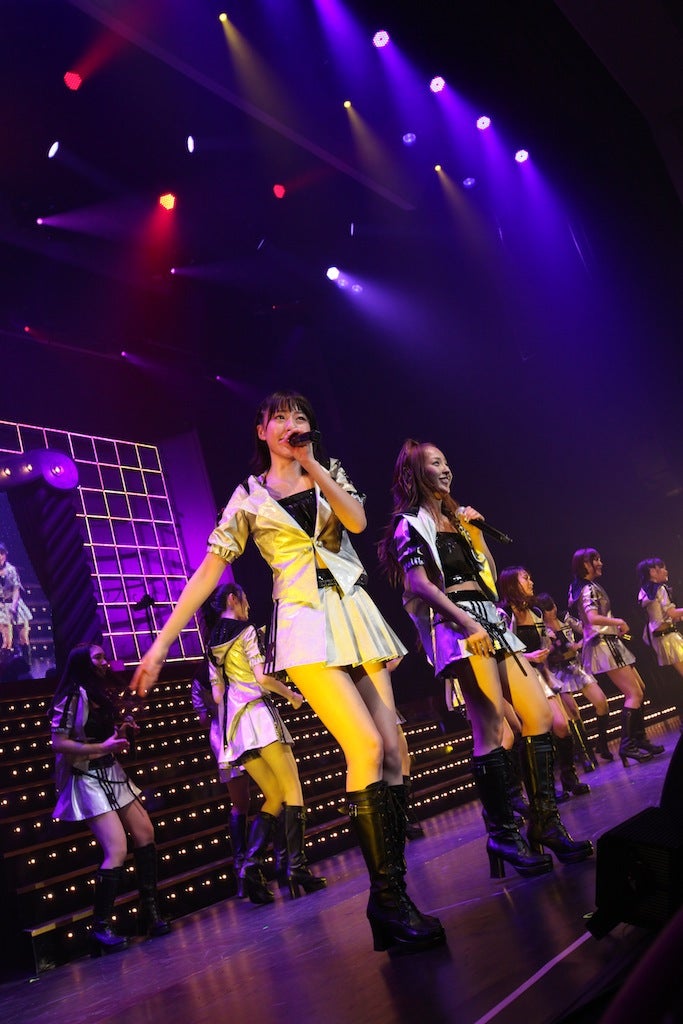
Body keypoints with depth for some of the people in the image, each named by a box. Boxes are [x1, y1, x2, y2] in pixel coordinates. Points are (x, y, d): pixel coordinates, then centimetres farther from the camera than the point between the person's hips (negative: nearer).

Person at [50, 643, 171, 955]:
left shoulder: (101, 694, 12)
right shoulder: (73, 697, -15)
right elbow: (58, 744, -20)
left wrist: (122, 732, 2)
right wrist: (102, 748, -23)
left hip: (112, 775, 9)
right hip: (89, 780, -9)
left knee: (145, 833, 8)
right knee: (117, 850, -15)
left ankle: (150, 911, 19)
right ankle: (100, 928, -3)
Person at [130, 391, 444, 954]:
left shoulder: (330, 472, 17)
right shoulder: (248, 498, 9)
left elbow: (357, 520, -4)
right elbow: (208, 573, 4)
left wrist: (311, 463, -6)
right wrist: (162, 643, -2)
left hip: (355, 614, 4)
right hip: (304, 624, -4)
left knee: (393, 751, -4)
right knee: (367, 746, -21)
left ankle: (394, 895, 4)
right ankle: (387, 899, -13)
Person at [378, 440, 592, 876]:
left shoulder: (456, 519, 25)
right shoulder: (410, 524, 2)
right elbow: (419, 584, -12)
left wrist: (475, 529, 16)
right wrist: (466, 622, -21)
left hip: (491, 622, 8)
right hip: (456, 624, -8)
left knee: (539, 714, 0)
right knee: (490, 725, -16)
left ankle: (546, 823, 7)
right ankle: (503, 833, -7)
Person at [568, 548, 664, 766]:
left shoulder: (588, 587, 17)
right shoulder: (589, 588, -14)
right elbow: (593, 618, -29)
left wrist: (615, 626, 15)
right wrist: (618, 622, -14)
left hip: (608, 643, 10)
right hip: (604, 645, -10)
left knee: (639, 689, 14)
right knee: (634, 694, -10)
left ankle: (639, 739, 18)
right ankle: (627, 745, -10)